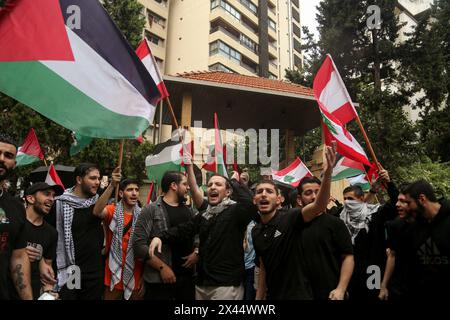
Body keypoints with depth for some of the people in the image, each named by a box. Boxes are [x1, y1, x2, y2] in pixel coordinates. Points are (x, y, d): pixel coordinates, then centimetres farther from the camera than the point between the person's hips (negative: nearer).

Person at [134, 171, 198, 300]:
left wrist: (197, 252, -3)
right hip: (160, 279, -5)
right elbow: (139, 244, -14)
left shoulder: (188, 211, 11)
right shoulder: (151, 210, -8)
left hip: (188, 276, 5)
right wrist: (162, 267, -16)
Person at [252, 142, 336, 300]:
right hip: (272, 295, 6)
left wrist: (327, 174, -49)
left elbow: (319, 206, -34)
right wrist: (258, 297, 12)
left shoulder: (290, 217, -16)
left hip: (298, 294, -5)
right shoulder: (256, 232, 2)